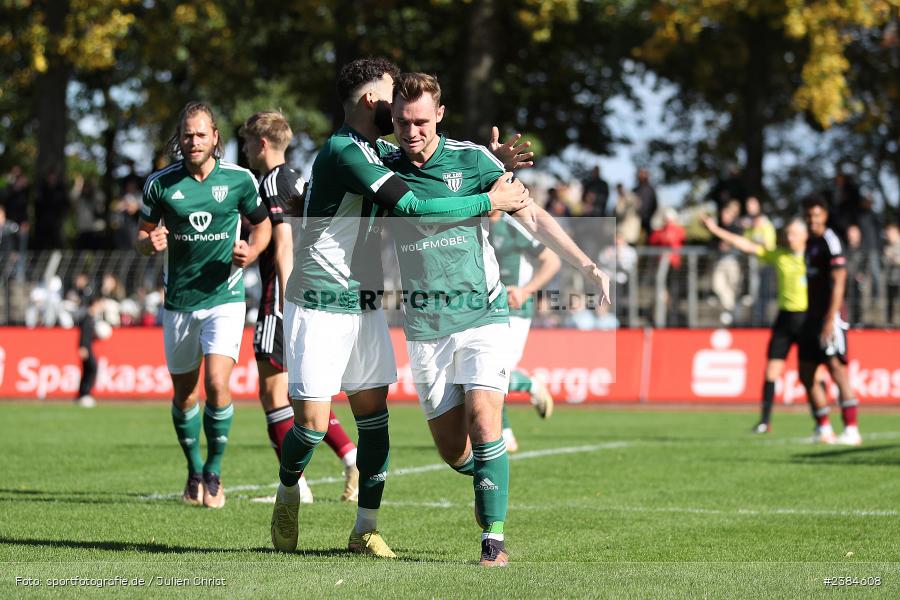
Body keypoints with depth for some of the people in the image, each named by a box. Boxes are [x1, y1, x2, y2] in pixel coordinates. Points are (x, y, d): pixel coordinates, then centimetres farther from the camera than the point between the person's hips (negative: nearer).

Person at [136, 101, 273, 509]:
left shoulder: (239, 180, -3)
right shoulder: (161, 183, -2)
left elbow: (262, 223, 11)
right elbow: (143, 235, 8)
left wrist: (252, 252, -9)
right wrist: (151, 243, -16)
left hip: (224, 296, -2)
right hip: (179, 301, 2)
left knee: (217, 384, -17)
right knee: (184, 392, 9)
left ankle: (215, 472, 1)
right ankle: (194, 471, 30)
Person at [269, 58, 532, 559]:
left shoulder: (375, 151, 10)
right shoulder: (342, 152, -20)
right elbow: (414, 207, -26)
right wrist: (490, 201, -20)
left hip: (365, 305, 9)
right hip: (319, 306, -8)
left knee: (374, 414, 3)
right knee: (312, 422, -7)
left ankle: (366, 529, 10)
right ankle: (288, 496, 21)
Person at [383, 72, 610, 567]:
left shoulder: (471, 159, -5)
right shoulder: (384, 169, 1)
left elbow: (531, 216, -5)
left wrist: (584, 264, -14)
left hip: (481, 313, -2)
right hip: (424, 326, 2)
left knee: (482, 419, -19)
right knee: (451, 448, 2)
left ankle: (494, 538, -12)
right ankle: (491, 483, 35)